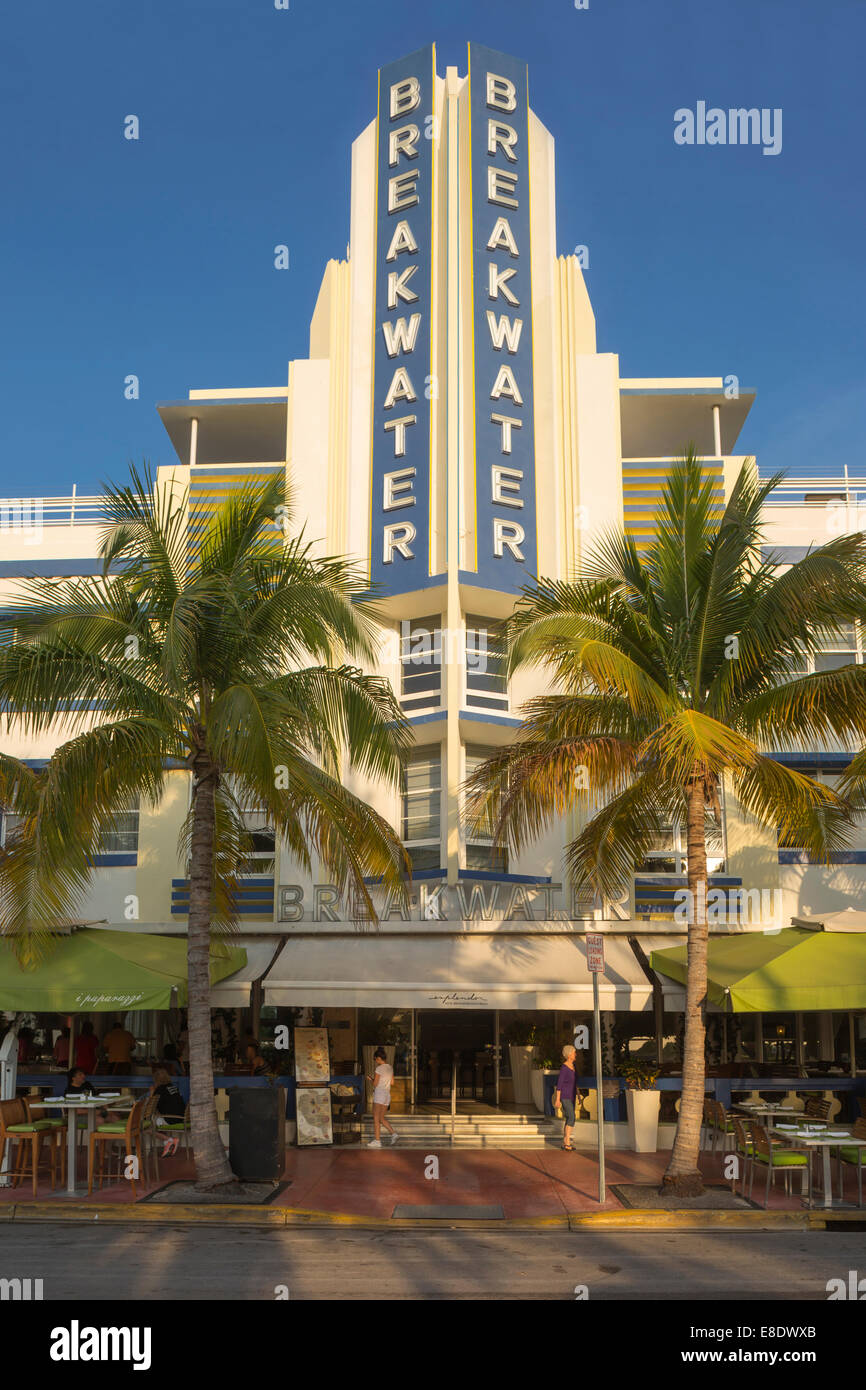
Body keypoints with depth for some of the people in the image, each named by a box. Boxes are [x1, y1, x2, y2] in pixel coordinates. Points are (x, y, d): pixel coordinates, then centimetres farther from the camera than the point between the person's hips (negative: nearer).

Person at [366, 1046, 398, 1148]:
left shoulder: (379, 1068, -12)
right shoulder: (390, 1068, 11)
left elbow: (375, 1084, -11)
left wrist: (370, 1079, 10)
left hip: (379, 1094, -8)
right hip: (387, 1094, 8)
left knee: (376, 1118, -2)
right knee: (381, 1118, 15)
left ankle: (377, 1140, -3)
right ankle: (393, 1133, 1)